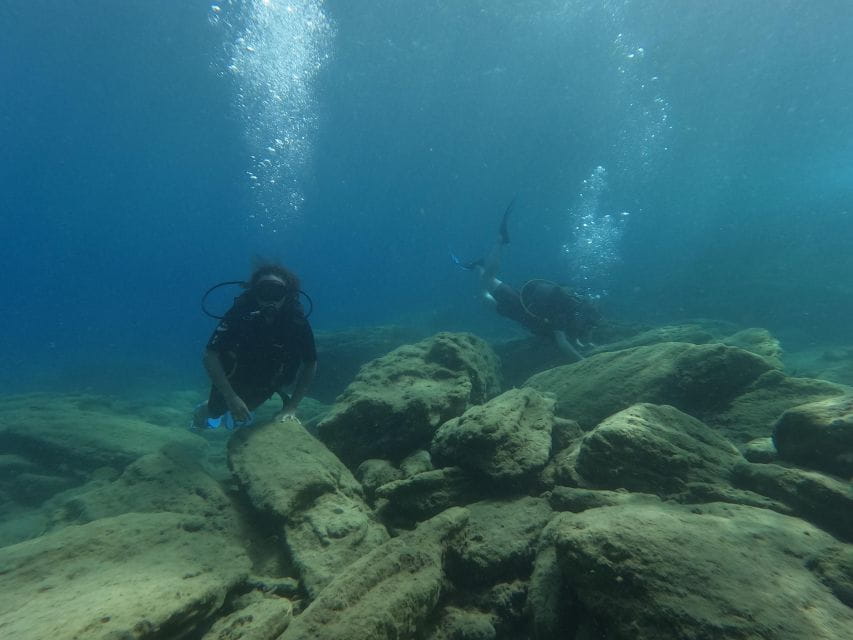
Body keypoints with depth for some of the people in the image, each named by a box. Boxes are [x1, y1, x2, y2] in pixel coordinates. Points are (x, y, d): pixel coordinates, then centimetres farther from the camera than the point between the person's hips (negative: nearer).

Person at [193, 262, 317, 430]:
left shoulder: (297, 320, -30)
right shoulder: (241, 312, -33)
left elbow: (310, 364, -21)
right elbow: (210, 356, -30)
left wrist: (291, 407, -24)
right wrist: (231, 398, -36)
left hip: (266, 382, 2)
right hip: (233, 376, -1)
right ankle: (206, 410, 49)